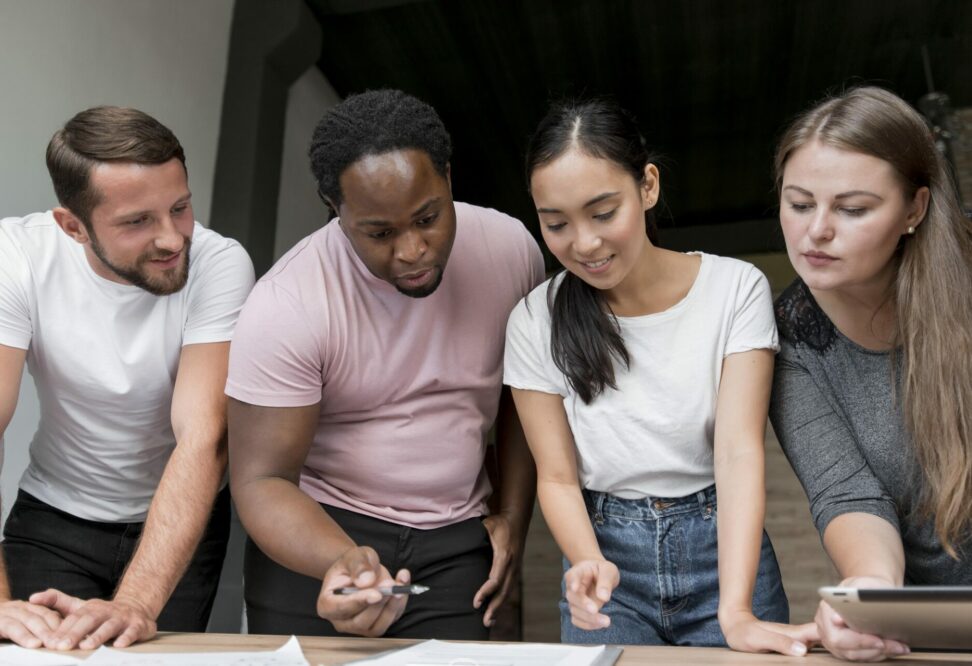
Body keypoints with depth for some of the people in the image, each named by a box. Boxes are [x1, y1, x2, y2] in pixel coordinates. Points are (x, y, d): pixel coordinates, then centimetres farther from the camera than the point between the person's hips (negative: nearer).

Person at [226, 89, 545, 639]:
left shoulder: (511, 247, -11)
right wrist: (342, 562, -36)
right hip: (316, 534, -2)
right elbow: (262, 480, -17)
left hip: (456, 540, 3)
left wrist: (514, 516, 2)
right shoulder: (288, 305, -21)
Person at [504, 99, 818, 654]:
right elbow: (558, 477, -5)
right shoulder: (535, 323, -7)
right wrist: (590, 563, -25)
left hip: (723, 548, 1)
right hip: (608, 554, 0)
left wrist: (735, 613, -28)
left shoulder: (736, 288, -9)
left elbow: (739, 450, -16)